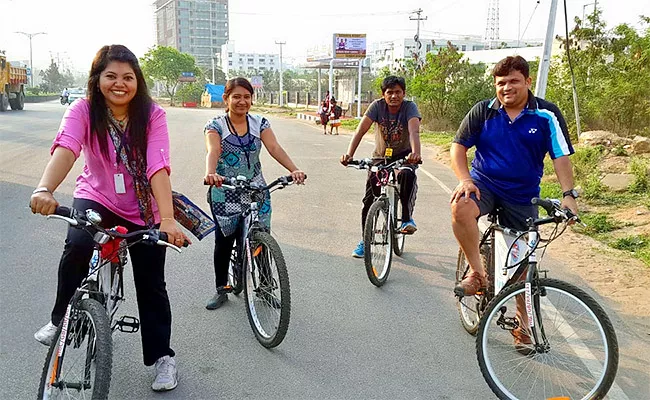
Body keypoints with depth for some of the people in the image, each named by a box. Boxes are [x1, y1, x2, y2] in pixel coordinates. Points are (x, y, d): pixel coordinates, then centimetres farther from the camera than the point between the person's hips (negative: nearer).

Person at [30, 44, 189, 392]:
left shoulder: (152, 115, -17)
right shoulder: (83, 111, -16)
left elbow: (158, 168, -29)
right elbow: (65, 150, -35)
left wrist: (168, 219, -43)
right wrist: (44, 189, -55)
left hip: (143, 209, 0)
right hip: (96, 197, 0)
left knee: (151, 285, 4)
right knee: (77, 245, -31)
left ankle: (162, 356, 24)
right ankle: (60, 319, -4)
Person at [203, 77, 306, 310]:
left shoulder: (260, 123, 2)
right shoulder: (216, 126, -5)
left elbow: (274, 148, -13)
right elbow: (213, 152, -23)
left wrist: (293, 170, -31)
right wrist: (210, 174, -45)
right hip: (224, 193, -1)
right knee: (224, 242, 5)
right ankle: (221, 290, 23)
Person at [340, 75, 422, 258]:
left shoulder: (409, 107, -18)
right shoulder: (377, 106, -15)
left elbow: (414, 131, -35)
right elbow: (361, 130, -26)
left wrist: (415, 153, -56)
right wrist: (349, 153, -42)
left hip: (403, 155, -1)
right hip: (380, 156, 2)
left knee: (408, 175, -36)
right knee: (369, 199, -5)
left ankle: (407, 218, -17)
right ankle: (365, 240, 12)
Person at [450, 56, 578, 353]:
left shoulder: (547, 114, -5)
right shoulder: (483, 111, -3)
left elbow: (561, 157, -7)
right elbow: (459, 146, -1)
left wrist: (568, 194, -20)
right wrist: (465, 180, -17)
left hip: (522, 196, 0)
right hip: (484, 183, 0)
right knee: (460, 207, -36)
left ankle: (522, 325, 27)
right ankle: (477, 273, -17)